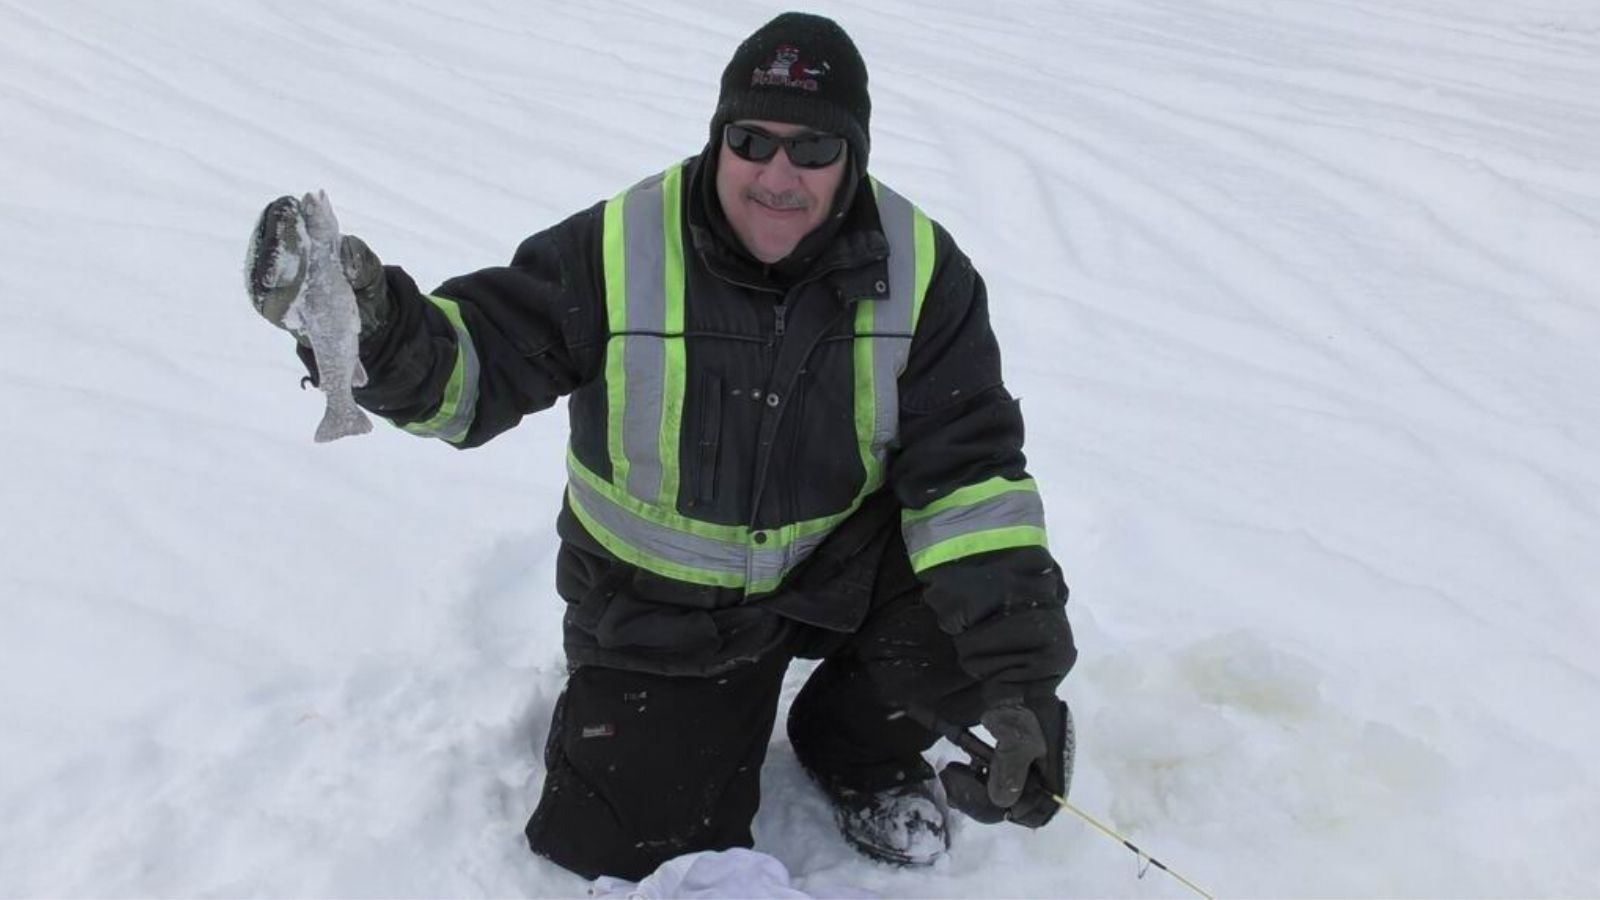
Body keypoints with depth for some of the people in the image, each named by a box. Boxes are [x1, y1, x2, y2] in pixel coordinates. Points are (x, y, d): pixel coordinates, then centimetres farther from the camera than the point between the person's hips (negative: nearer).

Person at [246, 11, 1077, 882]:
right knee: (624, 847, -5)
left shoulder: (920, 270, -14)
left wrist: (1018, 671, -29)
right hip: (656, 606, -1)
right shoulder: (615, 249, -18)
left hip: (843, 571, 1)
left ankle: (856, 745, 11)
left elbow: (968, 469, -18)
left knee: (1007, 626, -23)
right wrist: (371, 329, -39)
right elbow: (470, 370, -14)